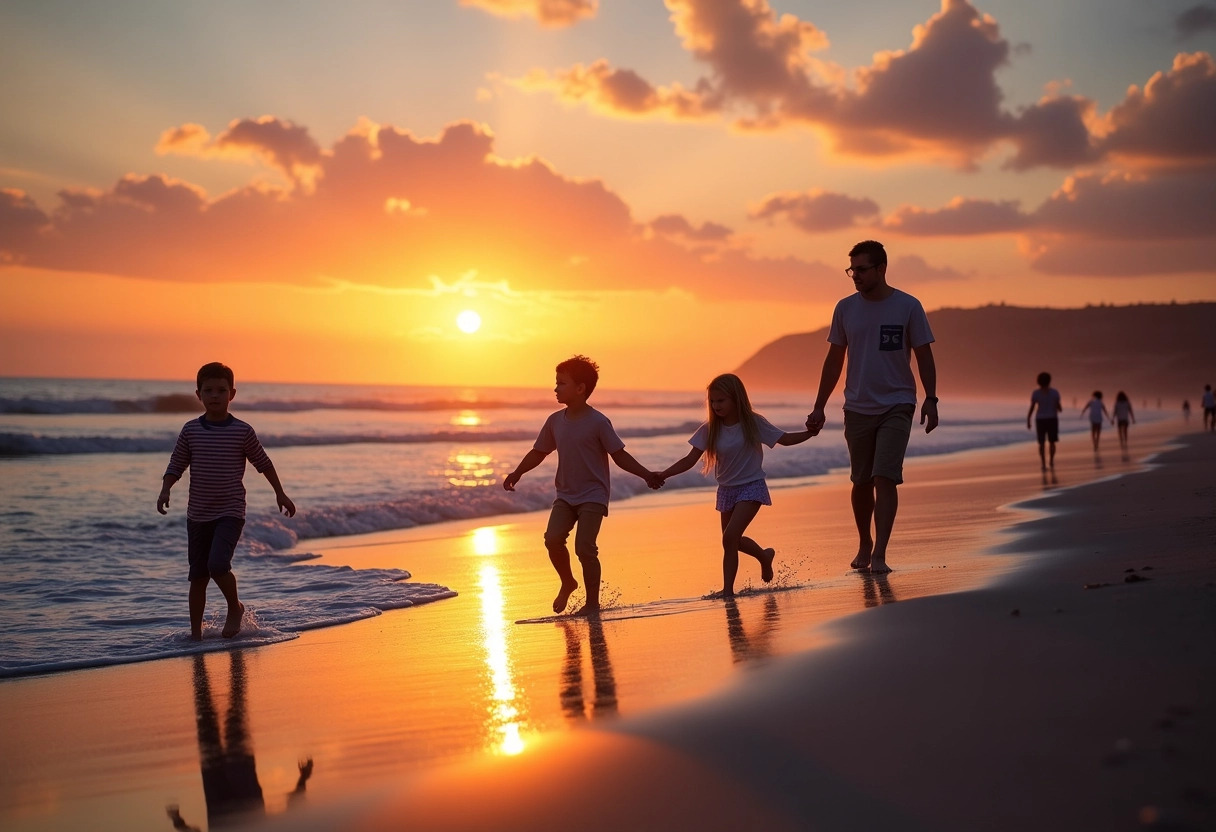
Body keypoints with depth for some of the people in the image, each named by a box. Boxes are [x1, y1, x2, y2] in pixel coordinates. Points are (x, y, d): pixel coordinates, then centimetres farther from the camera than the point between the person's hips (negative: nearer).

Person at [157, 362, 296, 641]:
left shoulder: (242, 431, -4)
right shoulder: (190, 430, 1)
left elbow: (263, 463, 8)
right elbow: (176, 465, 8)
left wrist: (280, 494, 12)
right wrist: (165, 491, -9)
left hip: (230, 513, -3)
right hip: (198, 514, 3)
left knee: (218, 564, -22)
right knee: (198, 575, 7)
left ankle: (235, 608, 5)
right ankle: (195, 632, 18)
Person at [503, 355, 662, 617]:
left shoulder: (598, 422, -11)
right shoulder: (555, 421, 4)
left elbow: (620, 456, -7)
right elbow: (538, 452, 16)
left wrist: (646, 475, -16)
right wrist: (517, 473, 6)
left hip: (593, 495, -5)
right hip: (565, 495, 5)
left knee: (584, 547, -13)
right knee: (553, 538, -13)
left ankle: (593, 603, 2)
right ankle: (567, 583, 14)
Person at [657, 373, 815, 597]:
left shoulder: (753, 423, -13)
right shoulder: (710, 429, -8)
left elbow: (785, 439, -5)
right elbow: (690, 460, -9)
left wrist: (811, 433, -21)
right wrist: (663, 475, -21)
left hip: (751, 487, -5)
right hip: (726, 490, 5)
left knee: (730, 537, -19)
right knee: (733, 540, 17)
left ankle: (728, 589, -11)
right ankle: (764, 556, 47)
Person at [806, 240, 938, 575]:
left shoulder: (908, 306, -4)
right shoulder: (845, 308, 4)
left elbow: (924, 356, 0)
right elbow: (834, 360, 10)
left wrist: (931, 399, -10)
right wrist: (819, 407, 7)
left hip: (896, 407, -3)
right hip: (857, 408, 3)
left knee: (885, 478, -13)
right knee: (861, 482, 10)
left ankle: (879, 554, -13)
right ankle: (864, 544, 29)